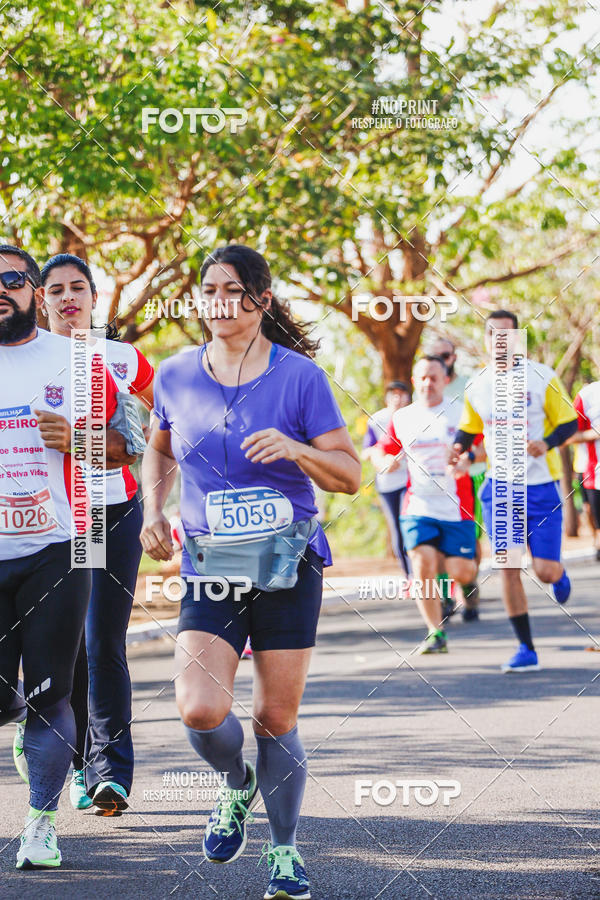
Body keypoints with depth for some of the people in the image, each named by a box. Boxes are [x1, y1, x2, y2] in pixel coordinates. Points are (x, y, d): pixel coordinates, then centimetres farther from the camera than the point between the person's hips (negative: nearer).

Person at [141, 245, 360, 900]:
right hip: (210, 567, 2)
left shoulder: (299, 376, -5)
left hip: (290, 564, -1)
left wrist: (295, 449, -23)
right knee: (200, 710, -17)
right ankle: (237, 783, 17)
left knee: (275, 719, 3)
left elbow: (350, 475, -5)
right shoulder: (175, 377, 4)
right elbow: (159, 450, 24)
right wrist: (153, 511, 8)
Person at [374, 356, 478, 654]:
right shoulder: (402, 419, 8)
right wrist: (388, 461, -5)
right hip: (419, 507, 1)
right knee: (423, 564, -14)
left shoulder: (462, 414, 0)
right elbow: (383, 450, 19)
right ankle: (436, 633, -3)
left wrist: (468, 459, -18)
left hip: (456, 508, -1)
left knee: (460, 572, -6)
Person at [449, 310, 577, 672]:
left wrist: (547, 444, -23)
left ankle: (559, 573, 35)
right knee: (507, 567, -6)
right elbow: (468, 428, 17)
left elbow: (569, 422, -3)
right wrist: (459, 448, -6)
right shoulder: (477, 386, 3)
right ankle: (526, 650, 2)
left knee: (545, 571, -6)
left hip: (541, 484, -3)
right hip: (500, 486, 3)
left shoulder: (542, 377, -8)